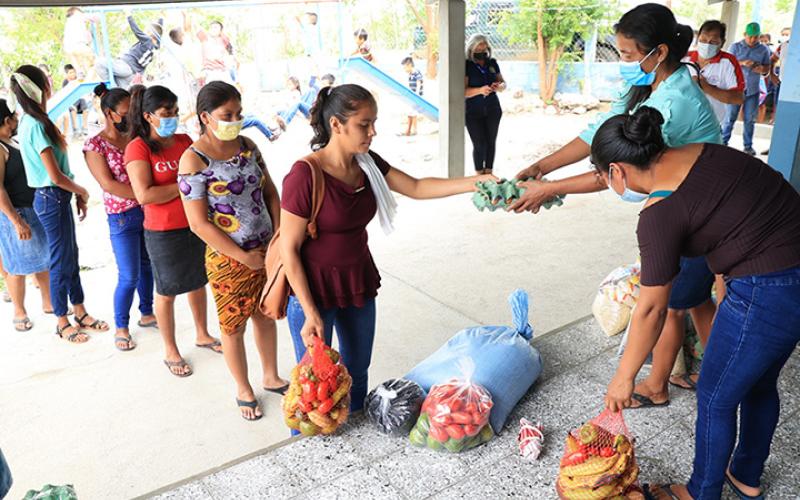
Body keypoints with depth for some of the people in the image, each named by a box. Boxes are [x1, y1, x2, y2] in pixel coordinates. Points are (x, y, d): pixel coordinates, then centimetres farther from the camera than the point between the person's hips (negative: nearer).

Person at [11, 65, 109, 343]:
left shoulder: (31, 122, 10)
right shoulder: (37, 126, -19)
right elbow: (56, 176, -20)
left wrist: (77, 193, 10)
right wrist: (82, 191, -5)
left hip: (57, 197, 9)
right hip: (52, 198, -9)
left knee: (71, 257, 16)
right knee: (61, 262, 2)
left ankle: (81, 315, 28)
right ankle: (63, 323, 16)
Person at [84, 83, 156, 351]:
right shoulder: (94, 145, -8)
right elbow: (108, 184, -15)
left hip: (148, 212, 5)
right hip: (122, 218, -5)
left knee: (148, 266, 16)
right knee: (129, 276, -1)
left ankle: (147, 314, 34)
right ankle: (121, 327, 19)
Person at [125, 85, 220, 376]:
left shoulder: (184, 141, 5)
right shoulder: (138, 147, -11)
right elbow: (144, 195, -21)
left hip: (195, 225, 6)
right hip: (164, 232, -5)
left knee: (198, 282, 19)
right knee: (167, 292, 9)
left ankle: (202, 335, 39)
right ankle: (170, 352, 26)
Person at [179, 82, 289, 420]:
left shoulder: (247, 145, 2)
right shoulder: (194, 160, -16)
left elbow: (270, 192, 9)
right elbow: (199, 223, -18)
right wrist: (245, 257, -16)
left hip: (267, 250, 6)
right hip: (229, 259, -5)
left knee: (265, 315, 20)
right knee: (234, 326, 12)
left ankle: (270, 377, 41)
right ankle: (244, 390, 33)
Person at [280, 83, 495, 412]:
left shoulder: (366, 163, -3)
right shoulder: (305, 175, -23)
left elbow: (416, 188, 2)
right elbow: (289, 250, -19)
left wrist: (473, 183, -9)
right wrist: (311, 314, -18)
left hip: (358, 282, 7)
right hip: (314, 288, -6)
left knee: (357, 374, 21)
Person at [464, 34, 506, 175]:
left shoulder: (492, 62, 5)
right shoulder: (466, 65, -8)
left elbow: (503, 83, 11)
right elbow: (463, 91, -16)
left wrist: (499, 86, -13)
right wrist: (480, 90, -32)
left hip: (493, 110, 4)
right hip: (473, 112, -4)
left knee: (491, 142, 7)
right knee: (479, 144, -6)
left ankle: (489, 173, 18)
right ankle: (480, 175, 6)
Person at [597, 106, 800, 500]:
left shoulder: (660, 213, -19)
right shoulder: (700, 152, 3)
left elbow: (651, 309, -13)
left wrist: (624, 377, 0)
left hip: (767, 294, -9)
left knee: (715, 400, 12)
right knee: (760, 383, 27)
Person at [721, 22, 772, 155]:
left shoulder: (764, 49, 6)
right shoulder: (736, 47, 0)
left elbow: (767, 68, 9)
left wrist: (762, 69, -14)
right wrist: (742, 63, -23)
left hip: (753, 90, 2)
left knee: (750, 119, 5)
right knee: (730, 117, 0)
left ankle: (748, 146, 12)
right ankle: (723, 142, 11)